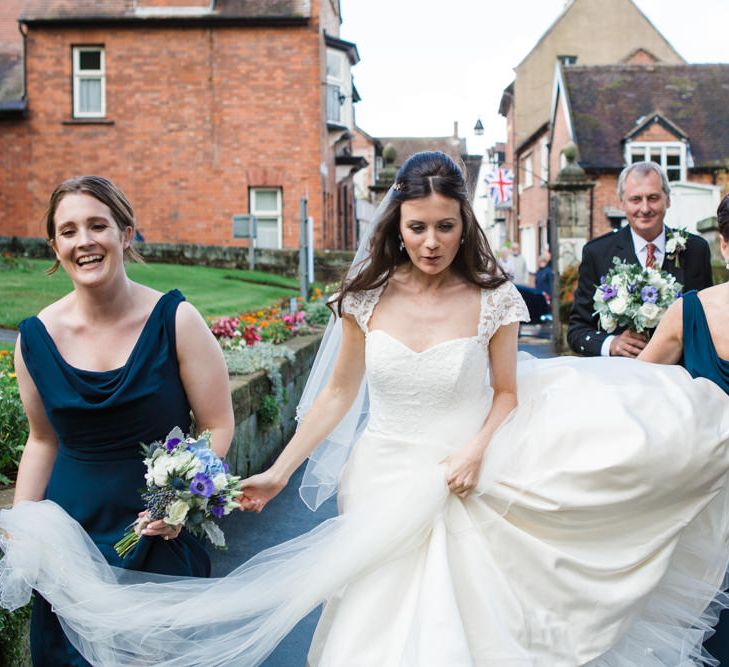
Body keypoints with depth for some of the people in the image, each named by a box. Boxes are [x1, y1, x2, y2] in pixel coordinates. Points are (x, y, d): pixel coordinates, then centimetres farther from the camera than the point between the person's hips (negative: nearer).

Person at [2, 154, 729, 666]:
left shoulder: (492, 299, -6)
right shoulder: (367, 296, -3)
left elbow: (507, 394, 3)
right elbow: (338, 394, 4)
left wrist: (478, 450, -16)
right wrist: (280, 470, 0)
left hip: (459, 490, -1)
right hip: (381, 489, 1)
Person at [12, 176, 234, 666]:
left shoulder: (175, 320, -12)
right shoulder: (36, 338, -4)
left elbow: (218, 425, -7)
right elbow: (44, 440, 9)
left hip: (164, 533, -2)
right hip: (74, 530, 2)